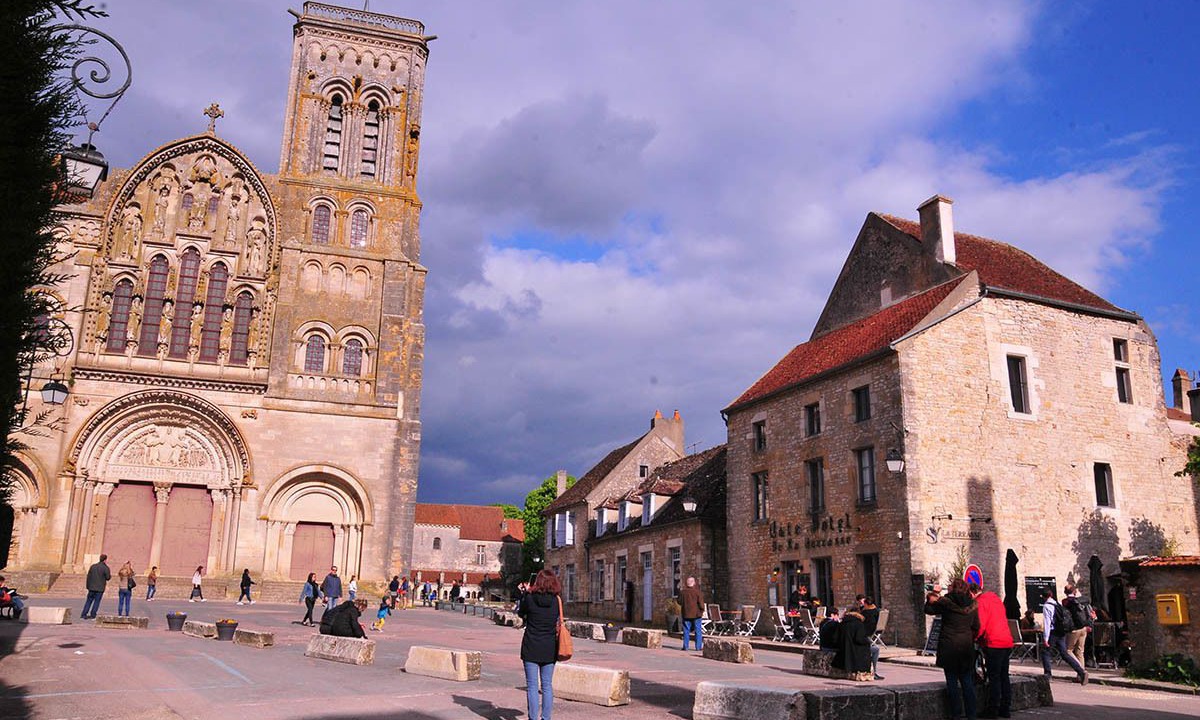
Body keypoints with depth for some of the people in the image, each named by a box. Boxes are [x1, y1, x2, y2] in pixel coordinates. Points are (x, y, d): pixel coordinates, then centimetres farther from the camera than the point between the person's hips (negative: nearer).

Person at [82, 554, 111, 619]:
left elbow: (88, 576, 9)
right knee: (96, 602, 4)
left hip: (91, 587, 4)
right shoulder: (105, 568, -9)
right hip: (100, 588, -4)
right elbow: (108, 578, -8)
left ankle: (83, 615, 10)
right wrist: (110, 575, 14)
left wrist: (88, 585, 15)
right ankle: (92, 615, 4)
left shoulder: (93, 566, 7)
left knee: (89, 601, 13)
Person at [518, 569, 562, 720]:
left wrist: (526, 593, 14)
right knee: (547, 686, 11)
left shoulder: (529, 598, -10)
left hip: (531, 648, -2)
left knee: (532, 686, 3)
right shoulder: (557, 600, -4)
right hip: (550, 648, 2)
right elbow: (559, 620, 9)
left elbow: (520, 613, 7)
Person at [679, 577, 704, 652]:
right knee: (698, 631, 5)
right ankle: (699, 646, 5)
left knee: (686, 631, 7)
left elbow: (680, 602, 7)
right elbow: (701, 602, -9)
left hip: (686, 614, 2)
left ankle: (685, 646, 6)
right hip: (696, 614, -2)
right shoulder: (697, 591, -10)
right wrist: (702, 610, 5)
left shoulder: (682, 592, -2)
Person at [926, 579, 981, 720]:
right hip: (966, 646, 4)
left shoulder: (945, 602, -8)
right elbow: (976, 627, 10)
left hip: (949, 646, -4)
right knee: (967, 680, 10)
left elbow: (928, 610, 4)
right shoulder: (972, 605, 5)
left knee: (952, 680, 2)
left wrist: (933, 597, 17)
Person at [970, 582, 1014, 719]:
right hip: (1007, 642, 8)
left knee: (994, 677, -4)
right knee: (1004, 676, 12)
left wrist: (974, 639, -1)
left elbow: (981, 625, -16)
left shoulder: (980, 602, -9)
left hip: (994, 643, -8)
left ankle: (992, 709, -1)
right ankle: (1005, 708, 16)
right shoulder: (995, 598, 17)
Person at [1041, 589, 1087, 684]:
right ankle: (1081, 671, -3)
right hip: (1062, 633, 7)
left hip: (1053, 633, -7)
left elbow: (1047, 623, -17)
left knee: (1045, 651, 8)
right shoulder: (1058, 605, 13)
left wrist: (1045, 639, -16)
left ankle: (1048, 674, 10)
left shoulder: (1046, 606, -13)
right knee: (1064, 653, 8)